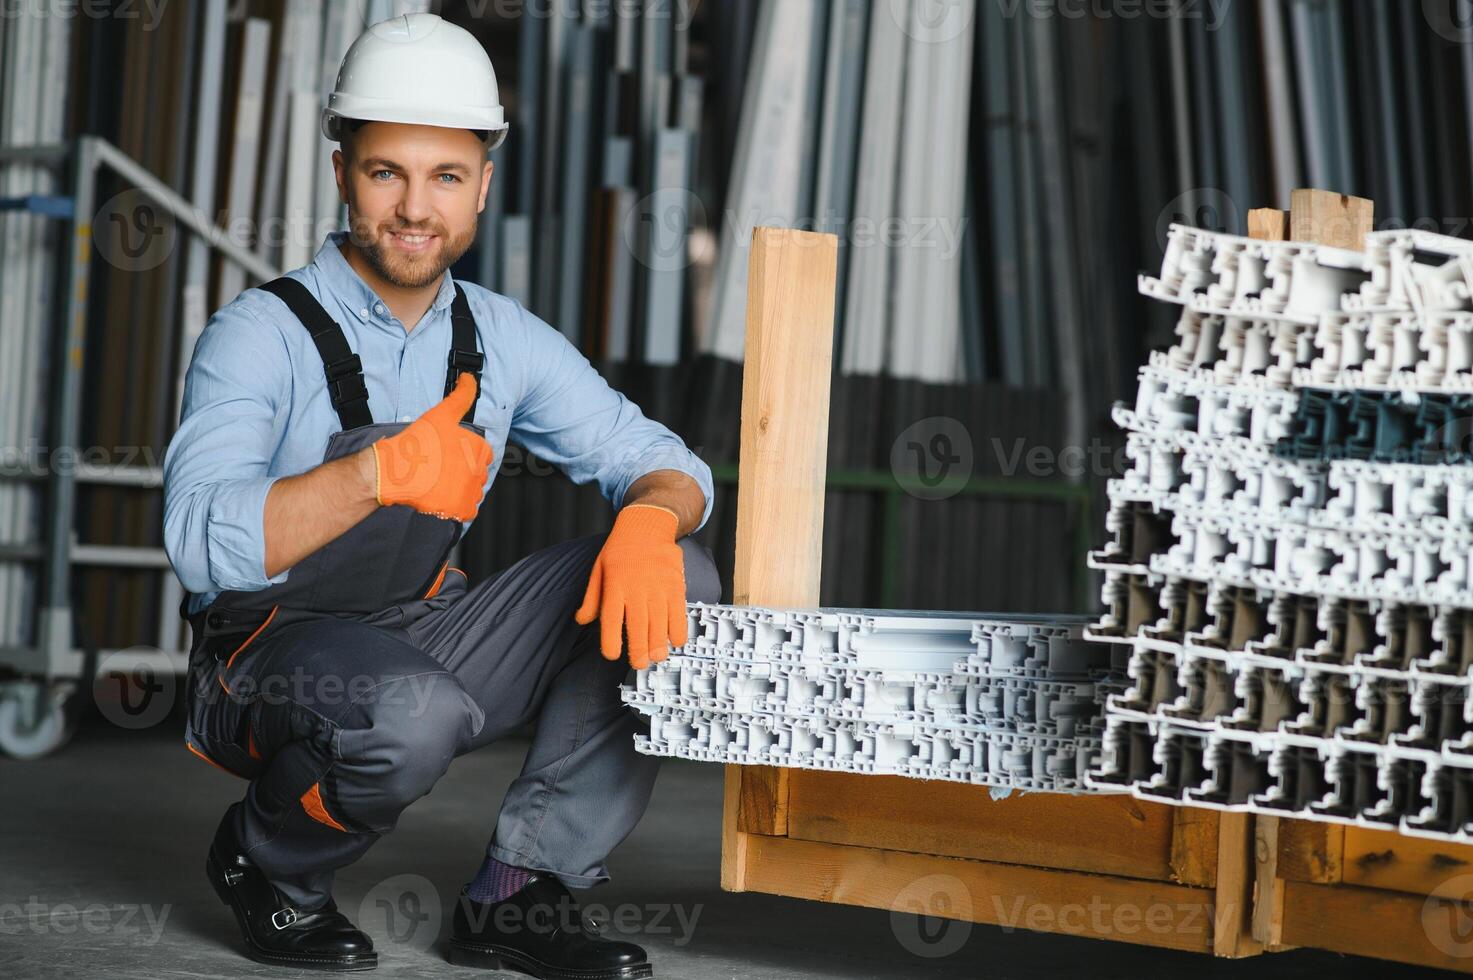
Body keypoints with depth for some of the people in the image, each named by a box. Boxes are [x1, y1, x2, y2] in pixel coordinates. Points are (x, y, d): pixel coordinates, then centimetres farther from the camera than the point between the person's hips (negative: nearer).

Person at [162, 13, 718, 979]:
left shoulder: (501, 338, 3)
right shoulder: (264, 334, -14)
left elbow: (666, 465, 3)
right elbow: (202, 544, -28)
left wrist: (649, 520, -22)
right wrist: (381, 471, -41)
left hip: (428, 637, 6)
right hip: (272, 652, -6)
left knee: (678, 578, -12)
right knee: (412, 713, -40)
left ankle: (517, 893, -8)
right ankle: (267, 864, -4)